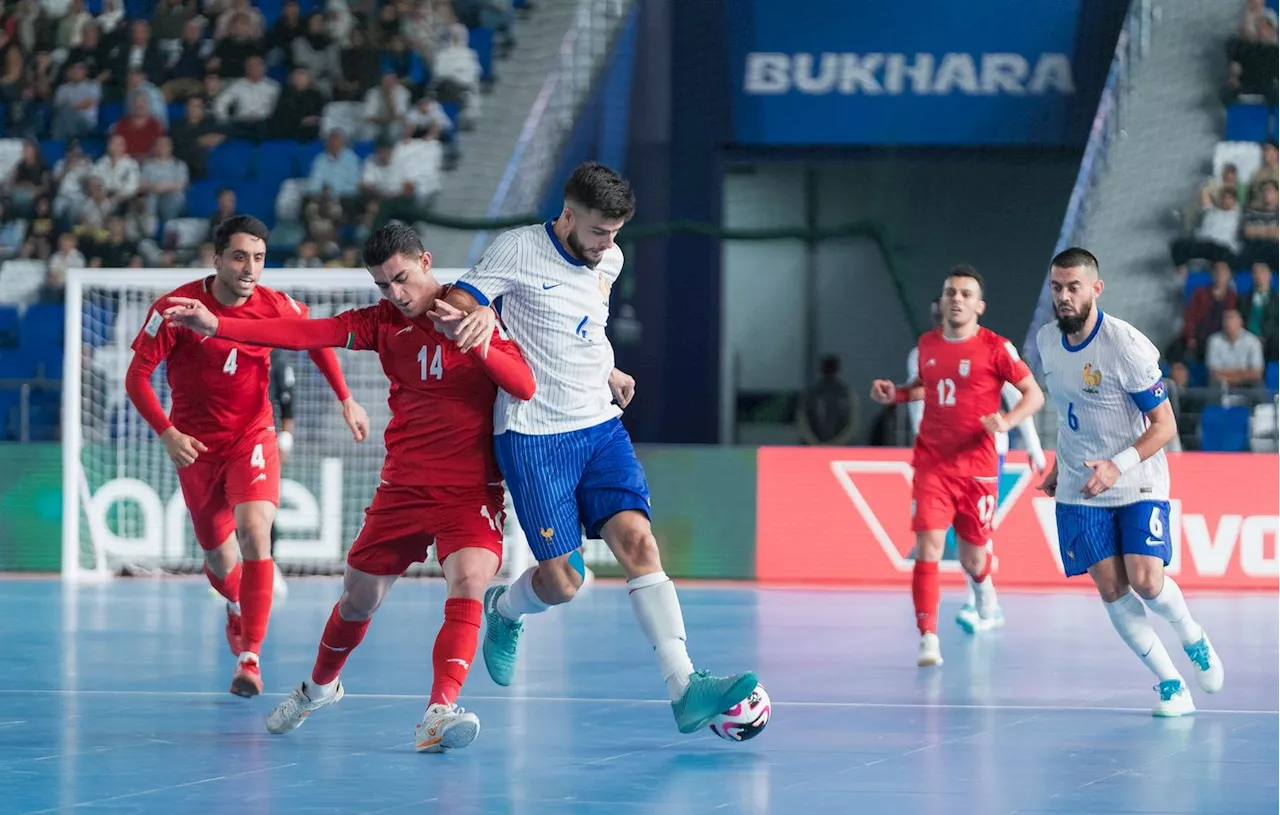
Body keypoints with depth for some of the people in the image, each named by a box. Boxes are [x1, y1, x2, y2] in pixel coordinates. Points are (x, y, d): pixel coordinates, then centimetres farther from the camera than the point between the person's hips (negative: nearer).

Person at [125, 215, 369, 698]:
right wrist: (167, 433, -21)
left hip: (253, 437, 0)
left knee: (254, 531, -25)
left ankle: (249, 656, -23)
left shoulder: (275, 307, -10)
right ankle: (237, 608, 48)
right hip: (197, 446, 0)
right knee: (218, 558, 9)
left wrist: (346, 400, 9)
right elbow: (137, 377, -9)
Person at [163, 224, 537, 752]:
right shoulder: (383, 321, 3)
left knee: (468, 584, -27)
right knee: (359, 598, 12)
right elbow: (305, 333, -7)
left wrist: (478, 345, -33)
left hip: (471, 490, -4)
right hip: (403, 486, 4)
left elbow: (524, 387, -15)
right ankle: (320, 686, 40)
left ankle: (440, 710, -34)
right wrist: (216, 325, -16)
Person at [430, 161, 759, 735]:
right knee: (562, 580, -8)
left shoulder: (609, 260, 11)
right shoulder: (519, 249, -7)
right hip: (533, 435, -5)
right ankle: (502, 611, 29)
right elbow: (449, 311, -8)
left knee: (637, 540, -15)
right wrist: (479, 316, -29)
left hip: (601, 425, 5)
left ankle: (684, 688, -21)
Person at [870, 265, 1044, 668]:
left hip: (977, 466, -2)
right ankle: (928, 639, -12)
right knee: (928, 547, -14)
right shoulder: (927, 344, 5)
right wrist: (896, 392, 5)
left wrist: (1006, 422, -21)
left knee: (972, 558, 10)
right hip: (931, 464, 2)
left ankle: (982, 582, 48)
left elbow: (1034, 394, -4)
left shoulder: (995, 347, -7)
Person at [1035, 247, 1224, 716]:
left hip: (1137, 484, -4)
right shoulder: (1047, 340, 0)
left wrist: (1117, 466, -27)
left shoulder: (1127, 346, -19)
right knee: (1111, 590, -5)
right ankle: (1168, 682, 7)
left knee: (1145, 582, -16)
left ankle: (1193, 638, 15)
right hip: (1079, 488, 5)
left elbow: (1165, 425, -16)